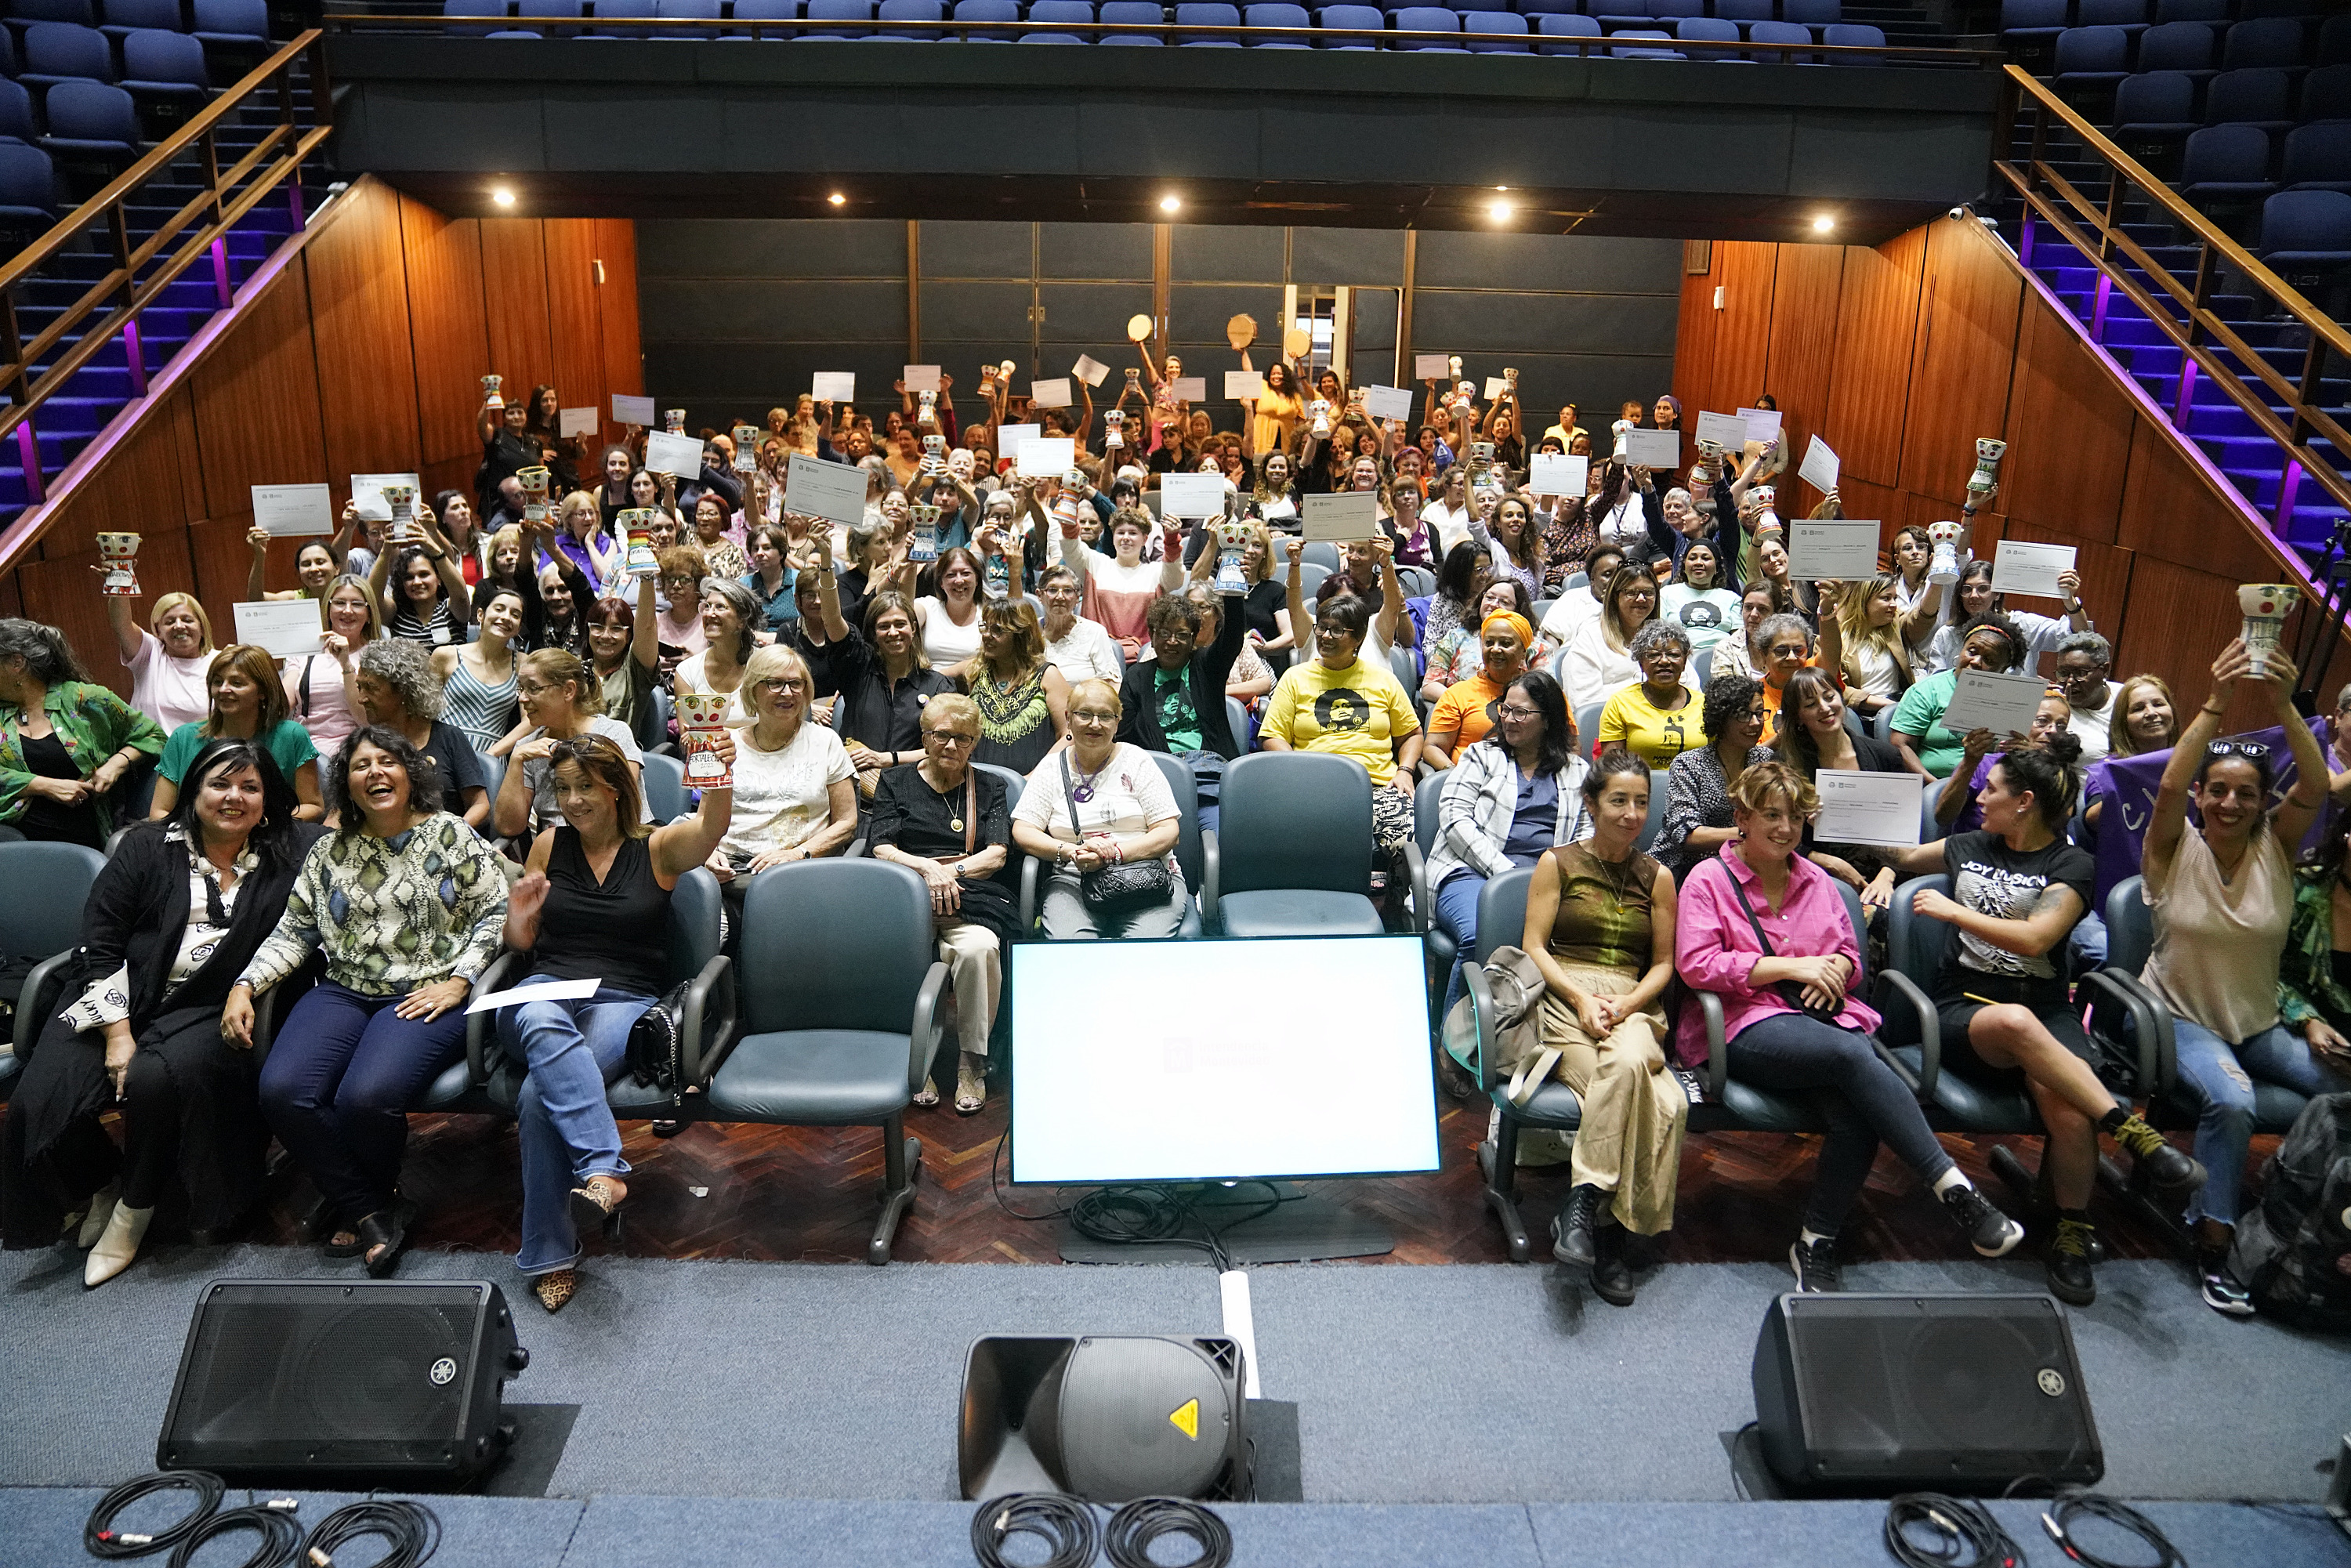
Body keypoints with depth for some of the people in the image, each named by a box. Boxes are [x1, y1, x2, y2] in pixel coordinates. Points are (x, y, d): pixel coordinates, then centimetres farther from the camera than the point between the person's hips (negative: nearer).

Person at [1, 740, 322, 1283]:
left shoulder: (290, 854, 6)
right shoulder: (148, 848, 7)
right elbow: (100, 942, 1)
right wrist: (118, 1033, -10)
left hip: (212, 1010, -2)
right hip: (122, 1002, 2)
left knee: (159, 1078, -32)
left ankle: (135, 1208, -6)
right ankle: (99, 1187, 15)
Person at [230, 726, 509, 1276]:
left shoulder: (451, 834, 3)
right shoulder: (329, 852, 14)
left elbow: (497, 914, 1)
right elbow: (293, 932, 14)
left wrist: (457, 981, -9)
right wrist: (245, 985, -1)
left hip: (427, 998, -4)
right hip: (346, 993, 4)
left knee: (366, 1096, -29)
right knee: (282, 1091, -23)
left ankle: (361, 1207, 5)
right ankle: (372, 1210, -5)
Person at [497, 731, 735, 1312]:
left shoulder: (658, 847, 6)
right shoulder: (549, 845, 16)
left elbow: (711, 826, -18)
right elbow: (522, 943, 21)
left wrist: (720, 779, -41)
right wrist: (518, 920, -4)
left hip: (624, 1000, -2)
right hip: (545, 991, 2)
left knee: (540, 1093, -29)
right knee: (543, 1026, -37)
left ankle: (550, 1255, -18)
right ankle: (603, 1168, -46)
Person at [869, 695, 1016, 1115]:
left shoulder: (989, 787, 21)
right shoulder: (896, 783, 20)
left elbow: (997, 855, 8)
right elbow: (881, 849, 8)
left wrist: (951, 870, -9)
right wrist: (927, 867, -11)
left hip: (973, 895, 0)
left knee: (979, 948, -36)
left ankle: (973, 1063, -19)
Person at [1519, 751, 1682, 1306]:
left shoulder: (1657, 877, 17)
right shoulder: (1558, 863, 11)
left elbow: (1663, 963, 13)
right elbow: (1534, 946, 4)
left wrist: (1625, 1003, -8)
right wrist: (1581, 996, -13)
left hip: (1633, 1004, 2)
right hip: (1564, 997, -2)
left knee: (1627, 1062, -38)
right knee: (1658, 1103, -32)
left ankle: (1584, 1202, -33)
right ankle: (1609, 1228, -28)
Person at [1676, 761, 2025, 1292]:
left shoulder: (1816, 880, 22)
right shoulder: (1709, 880, 4)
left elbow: (1849, 948, 27)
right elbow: (1696, 964, -8)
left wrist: (1836, 966, 0)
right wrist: (1791, 967, -9)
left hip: (1825, 1015, 5)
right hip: (1749, 1024, -5)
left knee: (1857, 1109, -29)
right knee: (1853, 1055, -34)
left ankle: (1817, 1243, -15)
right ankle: (1954, 1189, -32)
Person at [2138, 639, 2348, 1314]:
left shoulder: (2275, 848, 0)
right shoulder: (2176, 848, -6)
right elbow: (2168, 787, -26)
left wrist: (2284, 706, -30)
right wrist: (2215, 704, -34)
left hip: (2261, 1024, 4)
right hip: (2179, 1017, -4)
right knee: (2231, 1100, -32)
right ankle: (2213, 1244, -17)